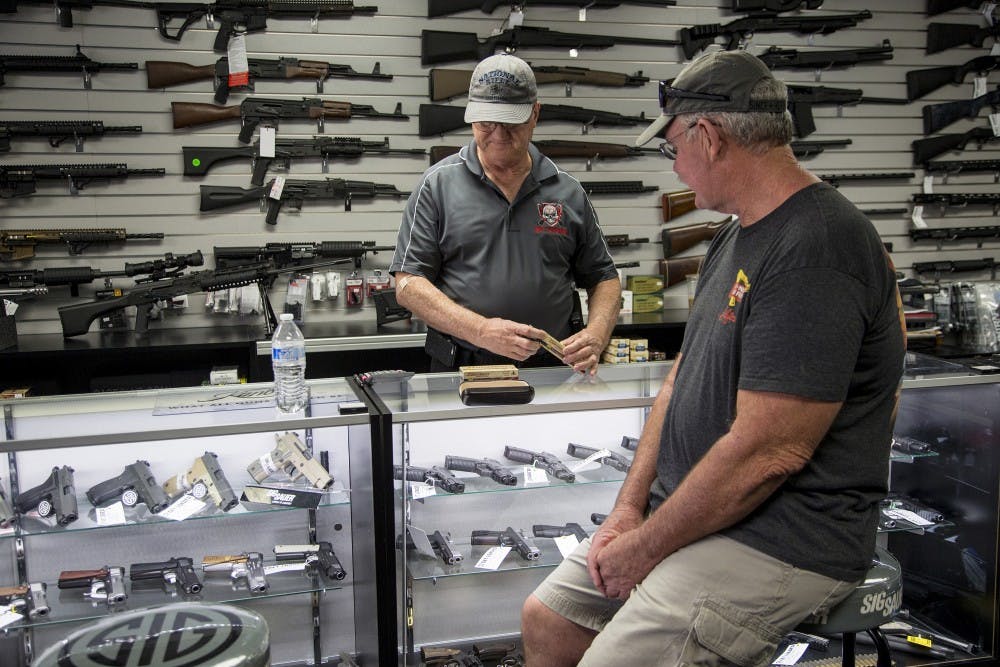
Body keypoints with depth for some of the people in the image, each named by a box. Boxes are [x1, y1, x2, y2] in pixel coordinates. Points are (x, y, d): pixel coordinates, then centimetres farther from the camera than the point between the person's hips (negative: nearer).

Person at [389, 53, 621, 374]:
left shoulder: (567, 192, 12)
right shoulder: (438, 184, 5)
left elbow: (605, 279, 19)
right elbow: (408, 284, -1)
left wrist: (596, 335, -2)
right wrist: (480, 330, -14)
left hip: (551, 370, 2)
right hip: (460, 371, -2)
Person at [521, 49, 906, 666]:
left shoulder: (815, 252, -23)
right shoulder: (736, 239, 12)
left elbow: (768, 452, -26)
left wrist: (646, 546, -15)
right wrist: (629, 508, 2)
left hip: (786, 539, -9)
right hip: (696, 511, 9)